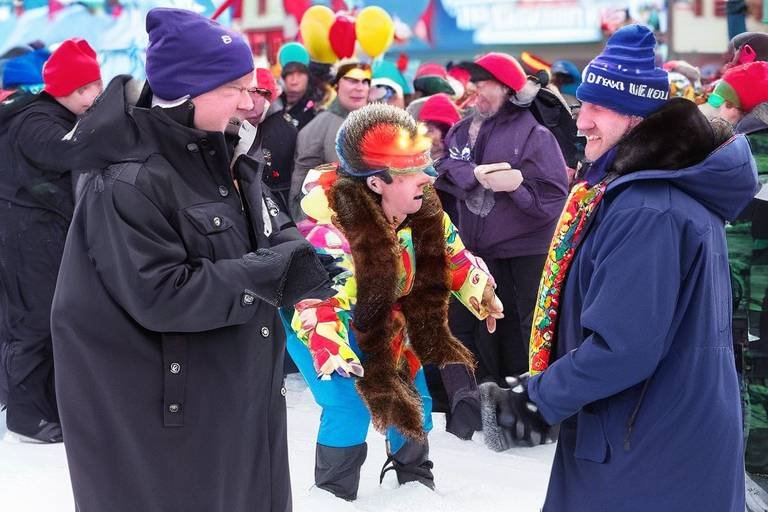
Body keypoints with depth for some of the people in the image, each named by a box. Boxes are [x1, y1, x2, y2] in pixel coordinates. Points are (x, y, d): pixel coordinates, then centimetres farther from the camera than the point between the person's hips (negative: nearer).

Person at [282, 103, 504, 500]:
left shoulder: (422, 210, -17)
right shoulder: (333, 233, -38)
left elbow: (452, 255, 3)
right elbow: (317, 310, -40)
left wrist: (485, 298, 12)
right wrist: (339, 363, -53)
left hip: (380, 318, 7)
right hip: (312, 315, -7)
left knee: (412, 397, 10)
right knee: (350, 408, -17)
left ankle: (415, 481, 35)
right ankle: (334, 495, 6)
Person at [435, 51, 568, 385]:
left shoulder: (534, 133, -9)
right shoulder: (462, 130, 10)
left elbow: (554, 195, -14)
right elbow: (443, 169, -5)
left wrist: (518, 183, -26)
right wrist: (475, 174, -21)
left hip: (526, 256, -6)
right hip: (476, 253, 6)